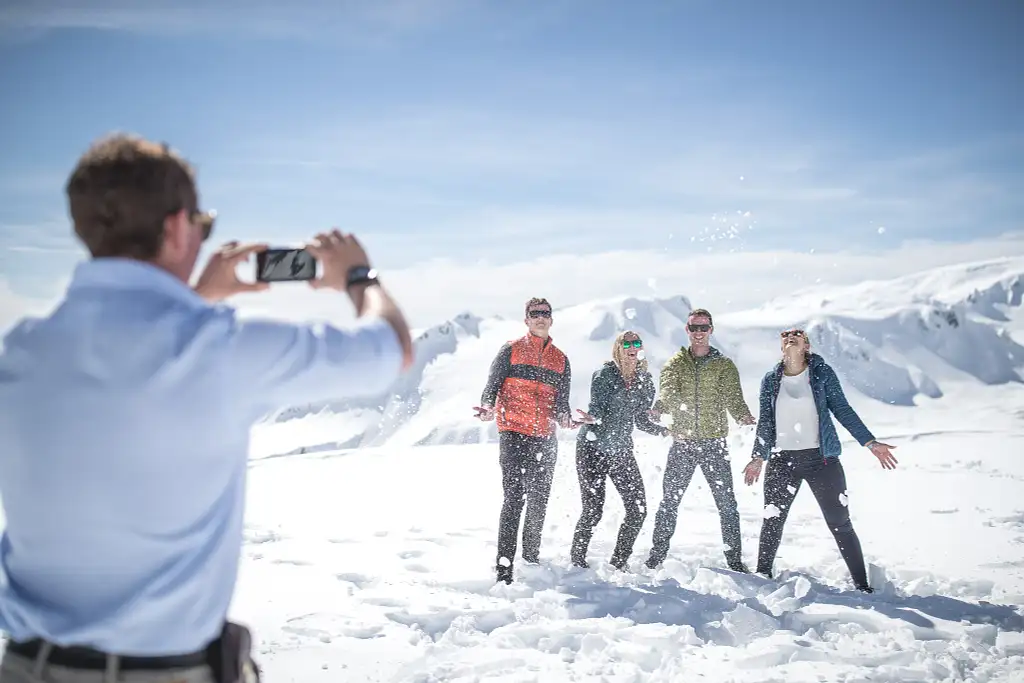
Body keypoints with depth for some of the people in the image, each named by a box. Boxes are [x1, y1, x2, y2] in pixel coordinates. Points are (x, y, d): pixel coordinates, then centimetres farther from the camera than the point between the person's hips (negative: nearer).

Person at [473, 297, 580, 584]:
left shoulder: (561, 359, 15)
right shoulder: (511, 350, 5)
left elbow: (561, 400, 14)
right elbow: (492, 385, 1)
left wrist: (564, 418, -7)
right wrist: (488, 408, -19)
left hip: (545, 439, 4)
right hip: (514, 434, -4)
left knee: (539, 500, 10)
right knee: (514, 498, -12)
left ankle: (531, 557, 26)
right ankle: (504, 566, -10)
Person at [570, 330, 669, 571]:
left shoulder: (645, 381, 8)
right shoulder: (604, 374, -6)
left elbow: (641, 420, 15)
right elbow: (597, 406, -18)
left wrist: (665, 431, 2)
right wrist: (593, 418, -40)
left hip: (622, 450, 5)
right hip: (592, 448, -5)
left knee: (638, 509, -2)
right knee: (593, 510, -7)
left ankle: (619, 562, 16)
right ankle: (577, 560, 14)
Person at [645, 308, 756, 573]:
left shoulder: (724, 365, 7)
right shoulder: (675, 364, 9)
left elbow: (732, 396, -5)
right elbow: (668, 392, -9)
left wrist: (742, 414, -28)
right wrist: (661, 407, -33)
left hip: (714, 443, -1)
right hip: (682, 443, 1)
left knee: (726, 503, -1)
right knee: (669, 501, 4)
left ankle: (735, 559, 9)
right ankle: (657, 555, 14)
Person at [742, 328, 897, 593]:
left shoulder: (822, 373, 0)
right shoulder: (771, 380, 7)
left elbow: (842, 410, 2)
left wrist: (870, 443, -3)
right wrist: (759, 458, 13)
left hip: (821, 459, -2)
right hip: (782, 460, 2)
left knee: (840, 523, -1)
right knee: (772, 521, 7)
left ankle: (862, 585, 7)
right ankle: (762, 577, 23)